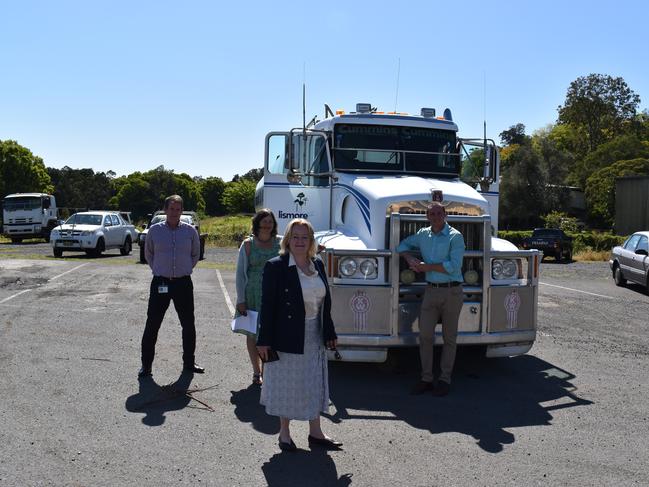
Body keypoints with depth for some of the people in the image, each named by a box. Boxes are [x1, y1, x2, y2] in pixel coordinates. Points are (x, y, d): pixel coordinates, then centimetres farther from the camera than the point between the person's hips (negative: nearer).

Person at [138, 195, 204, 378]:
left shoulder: (190, 231, 1)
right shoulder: (155, 230, 0)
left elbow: (195, 254, 16)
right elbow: (148, 253, 15)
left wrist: (185, 269, 11)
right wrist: (158, 269, 10)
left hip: (183, 283, 1)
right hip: (160, 283, -1)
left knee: (188, 325, 8)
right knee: (152, 325, 0)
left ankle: (189, 362, 23)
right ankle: (146, 364, 11)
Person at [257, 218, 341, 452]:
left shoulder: (318, 265, 6)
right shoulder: (275, 266, -11)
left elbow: (325, 302, 11)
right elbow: (267, 305, -12)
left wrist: (329, 333, 11)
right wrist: (264, 340, -14)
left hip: (313, 338, 6)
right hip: (287, 338, -5)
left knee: (315, 384, 13)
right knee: (287, 384, 7)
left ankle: (315, 432, 28)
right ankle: (284, 432, 25)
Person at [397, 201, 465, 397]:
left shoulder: (455, 237, -7)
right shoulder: (423, 234, 9)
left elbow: (454, 266, -16)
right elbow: (403, 245, 22)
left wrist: (426, 267, -12)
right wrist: (410, 259, 1)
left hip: (451, 291, -4)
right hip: (431, 290, 4)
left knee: (449, 338, 6)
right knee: (425, 335, 1)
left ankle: (445, 379, 15)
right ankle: (426, 379, 10)